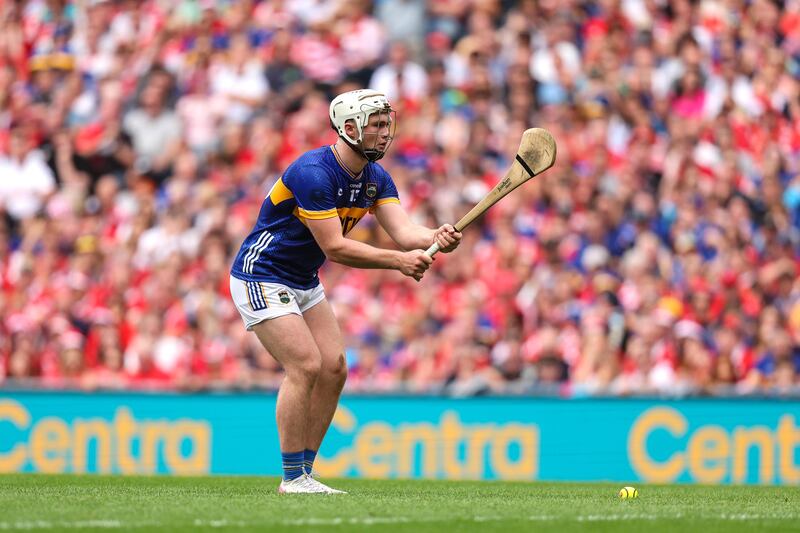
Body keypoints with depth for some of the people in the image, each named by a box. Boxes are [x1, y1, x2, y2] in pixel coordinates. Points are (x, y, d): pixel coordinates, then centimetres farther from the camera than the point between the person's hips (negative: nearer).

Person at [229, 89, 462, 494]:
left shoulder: (375, 178, 0)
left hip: (304, 282, 9)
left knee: (334, 368, 2)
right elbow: (334, 247, -28)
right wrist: (398, 260, -33)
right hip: (261, 276, -9)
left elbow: (403, 231, -12)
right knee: (306, 366, -18)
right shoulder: (313, 172, -27)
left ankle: (305, 471, 10)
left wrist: (434, 238, -34)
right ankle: (292, 478, -10)